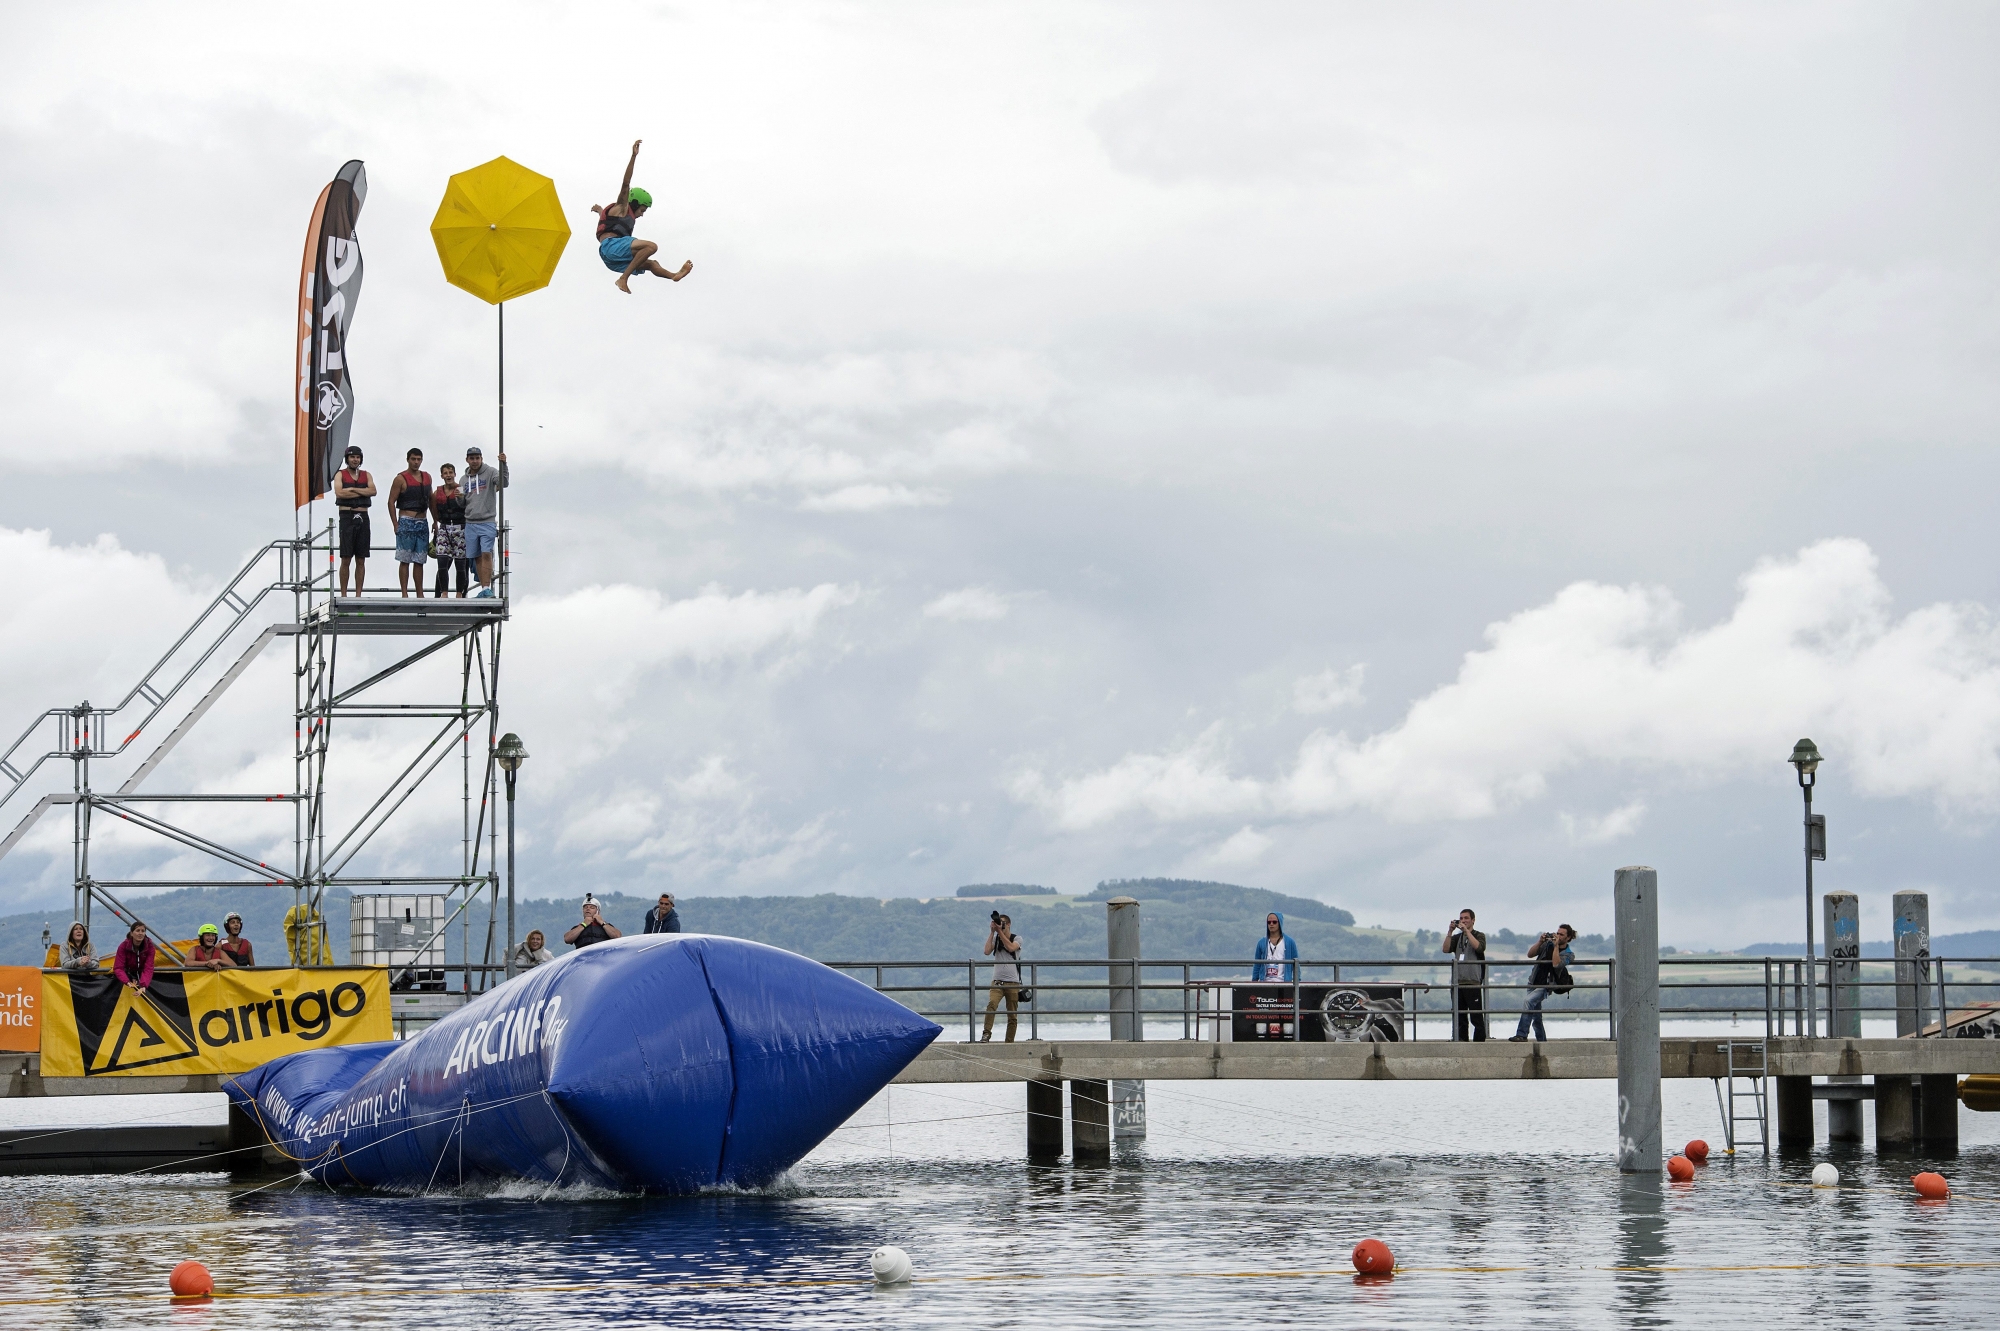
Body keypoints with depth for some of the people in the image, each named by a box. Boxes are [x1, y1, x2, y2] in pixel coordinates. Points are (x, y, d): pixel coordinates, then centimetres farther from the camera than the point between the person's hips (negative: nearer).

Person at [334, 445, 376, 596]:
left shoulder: (366, 475, 14)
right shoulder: (340, 474, 4)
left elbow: (373, 491, -4)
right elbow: (339, 493, -13)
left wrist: (352, 489, -10)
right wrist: (362, 492, -7)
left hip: (363, 517, 3)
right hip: (347, 517, -3)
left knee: (361, 560, 3)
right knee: (346, 559, -4)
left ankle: (358, 594, 7)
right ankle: (343, 594, -1)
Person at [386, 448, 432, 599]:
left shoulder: (427, 477, 13)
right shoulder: (401, 479, -5)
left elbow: (430, 499, 21)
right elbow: (391, 502, -5)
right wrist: (396, 524, -11)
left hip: (422, 523, 5)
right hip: (406, 522, -5)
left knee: (419, 561, 8)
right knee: (405, 560, -4)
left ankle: (420, 594, 10)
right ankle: (404, 594, -4)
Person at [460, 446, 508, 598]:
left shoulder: (489, 472, 0)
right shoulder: (464, 480, 15)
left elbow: (503, 483, -18)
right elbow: (462, 505, 18)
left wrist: (504, 464, -32)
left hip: (488, 522, -5)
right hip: (470, 523, 5)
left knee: (486, 554, -15)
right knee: (477, 557, 5)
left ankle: (488, 588, -17)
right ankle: (483, 589, 9)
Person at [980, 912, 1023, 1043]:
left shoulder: (1017, 939, 4)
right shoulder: (995, 939, 11)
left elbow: (1010, 947, -17)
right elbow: (987, 951, -7)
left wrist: (1000, 931, -15)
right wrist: (992, 932, -5)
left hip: (1013, 983, -1)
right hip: (997, 981, 1)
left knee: (1012, 1016, 1)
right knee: (992, 1003, -28)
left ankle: (1009, 1042, 7)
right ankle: (986, 1033, -31)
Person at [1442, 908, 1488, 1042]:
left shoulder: (1479, 936, 7)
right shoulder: (1456, 937, 18)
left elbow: (1478, 947, -14)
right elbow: (1445, 949, 3)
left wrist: (1466, 930, -11)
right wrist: (1450, 932, -4)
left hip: (1473, 982, -5)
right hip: (1458, 983, 5)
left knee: (1477, 1018, -7)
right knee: (1460, 1017, 6)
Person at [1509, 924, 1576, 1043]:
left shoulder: (1568, 954, -2)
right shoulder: (1548, 944, 10)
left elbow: (1556, 964, -21)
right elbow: (1530, 954, 5)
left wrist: (1556, 946, -17)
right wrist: (1540, 942, -7)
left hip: (1546, 986, -6)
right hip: (1533, 983, 6)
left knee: (1529, 1001, -30)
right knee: (1536, 1016, 7)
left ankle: (1522, 1034, -34)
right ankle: (1541, 1039, 23)